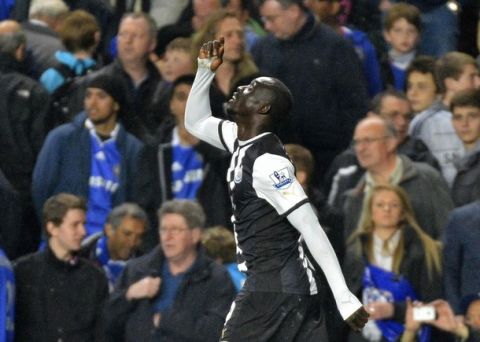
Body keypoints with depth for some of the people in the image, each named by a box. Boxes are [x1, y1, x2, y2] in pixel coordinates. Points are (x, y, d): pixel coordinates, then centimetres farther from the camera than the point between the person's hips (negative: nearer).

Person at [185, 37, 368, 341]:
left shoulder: (268, 162, -17)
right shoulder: (242, 139, 10)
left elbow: (312, 230, -21)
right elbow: (195, 122, 30)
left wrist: (344, 297, -25)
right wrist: (206, 70, 15)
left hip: (272, 287, -9)